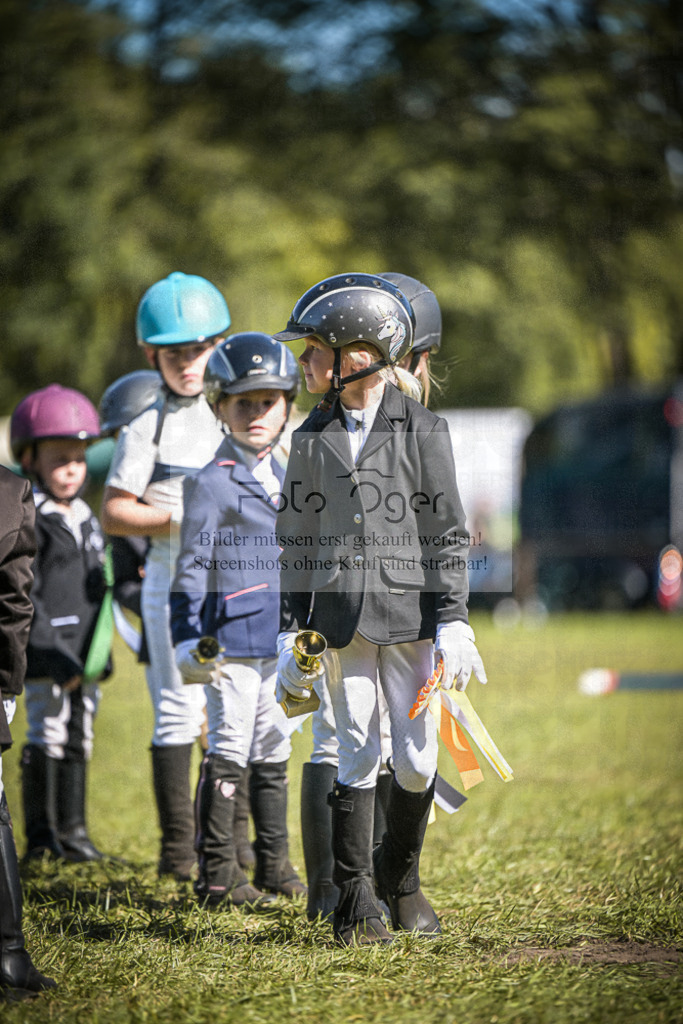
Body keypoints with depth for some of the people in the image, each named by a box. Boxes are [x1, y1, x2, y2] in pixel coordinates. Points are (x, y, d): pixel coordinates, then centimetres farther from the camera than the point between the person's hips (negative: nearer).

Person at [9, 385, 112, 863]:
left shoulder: (86, 518, 15)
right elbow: (25, 597, -15)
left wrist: (103, 653, 18)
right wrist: (54, 655, -20)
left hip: (84, 656, 7)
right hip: (45, 653, -7)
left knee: (79, 739, 10)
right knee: (47, 738, -5)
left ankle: (72, 831, 17)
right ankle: (40, 836, 2)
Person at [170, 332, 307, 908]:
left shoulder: (284, 480, 13)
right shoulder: (213, 483, -9)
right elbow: (192, 567, -10)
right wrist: (188, 640, -15)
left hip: (280, 640, 7)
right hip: (233, 639, -7)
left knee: (274, 753, 12)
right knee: (229, 754, -4)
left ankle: (275, 869, 21)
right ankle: (217, 878, 1)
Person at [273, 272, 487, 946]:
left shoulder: (422, 430, 0)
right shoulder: (312, 438, 9)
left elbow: (446, 532, 0)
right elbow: (297, 538, 11)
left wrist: (453, 620, -6)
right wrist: (291, 630, 6)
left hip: (409, 612, -2)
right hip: (341, 615, 2)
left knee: (416, 758, -1)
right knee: (357, 755, -1)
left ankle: (400, 876, 22)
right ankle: (355, 900, 4)